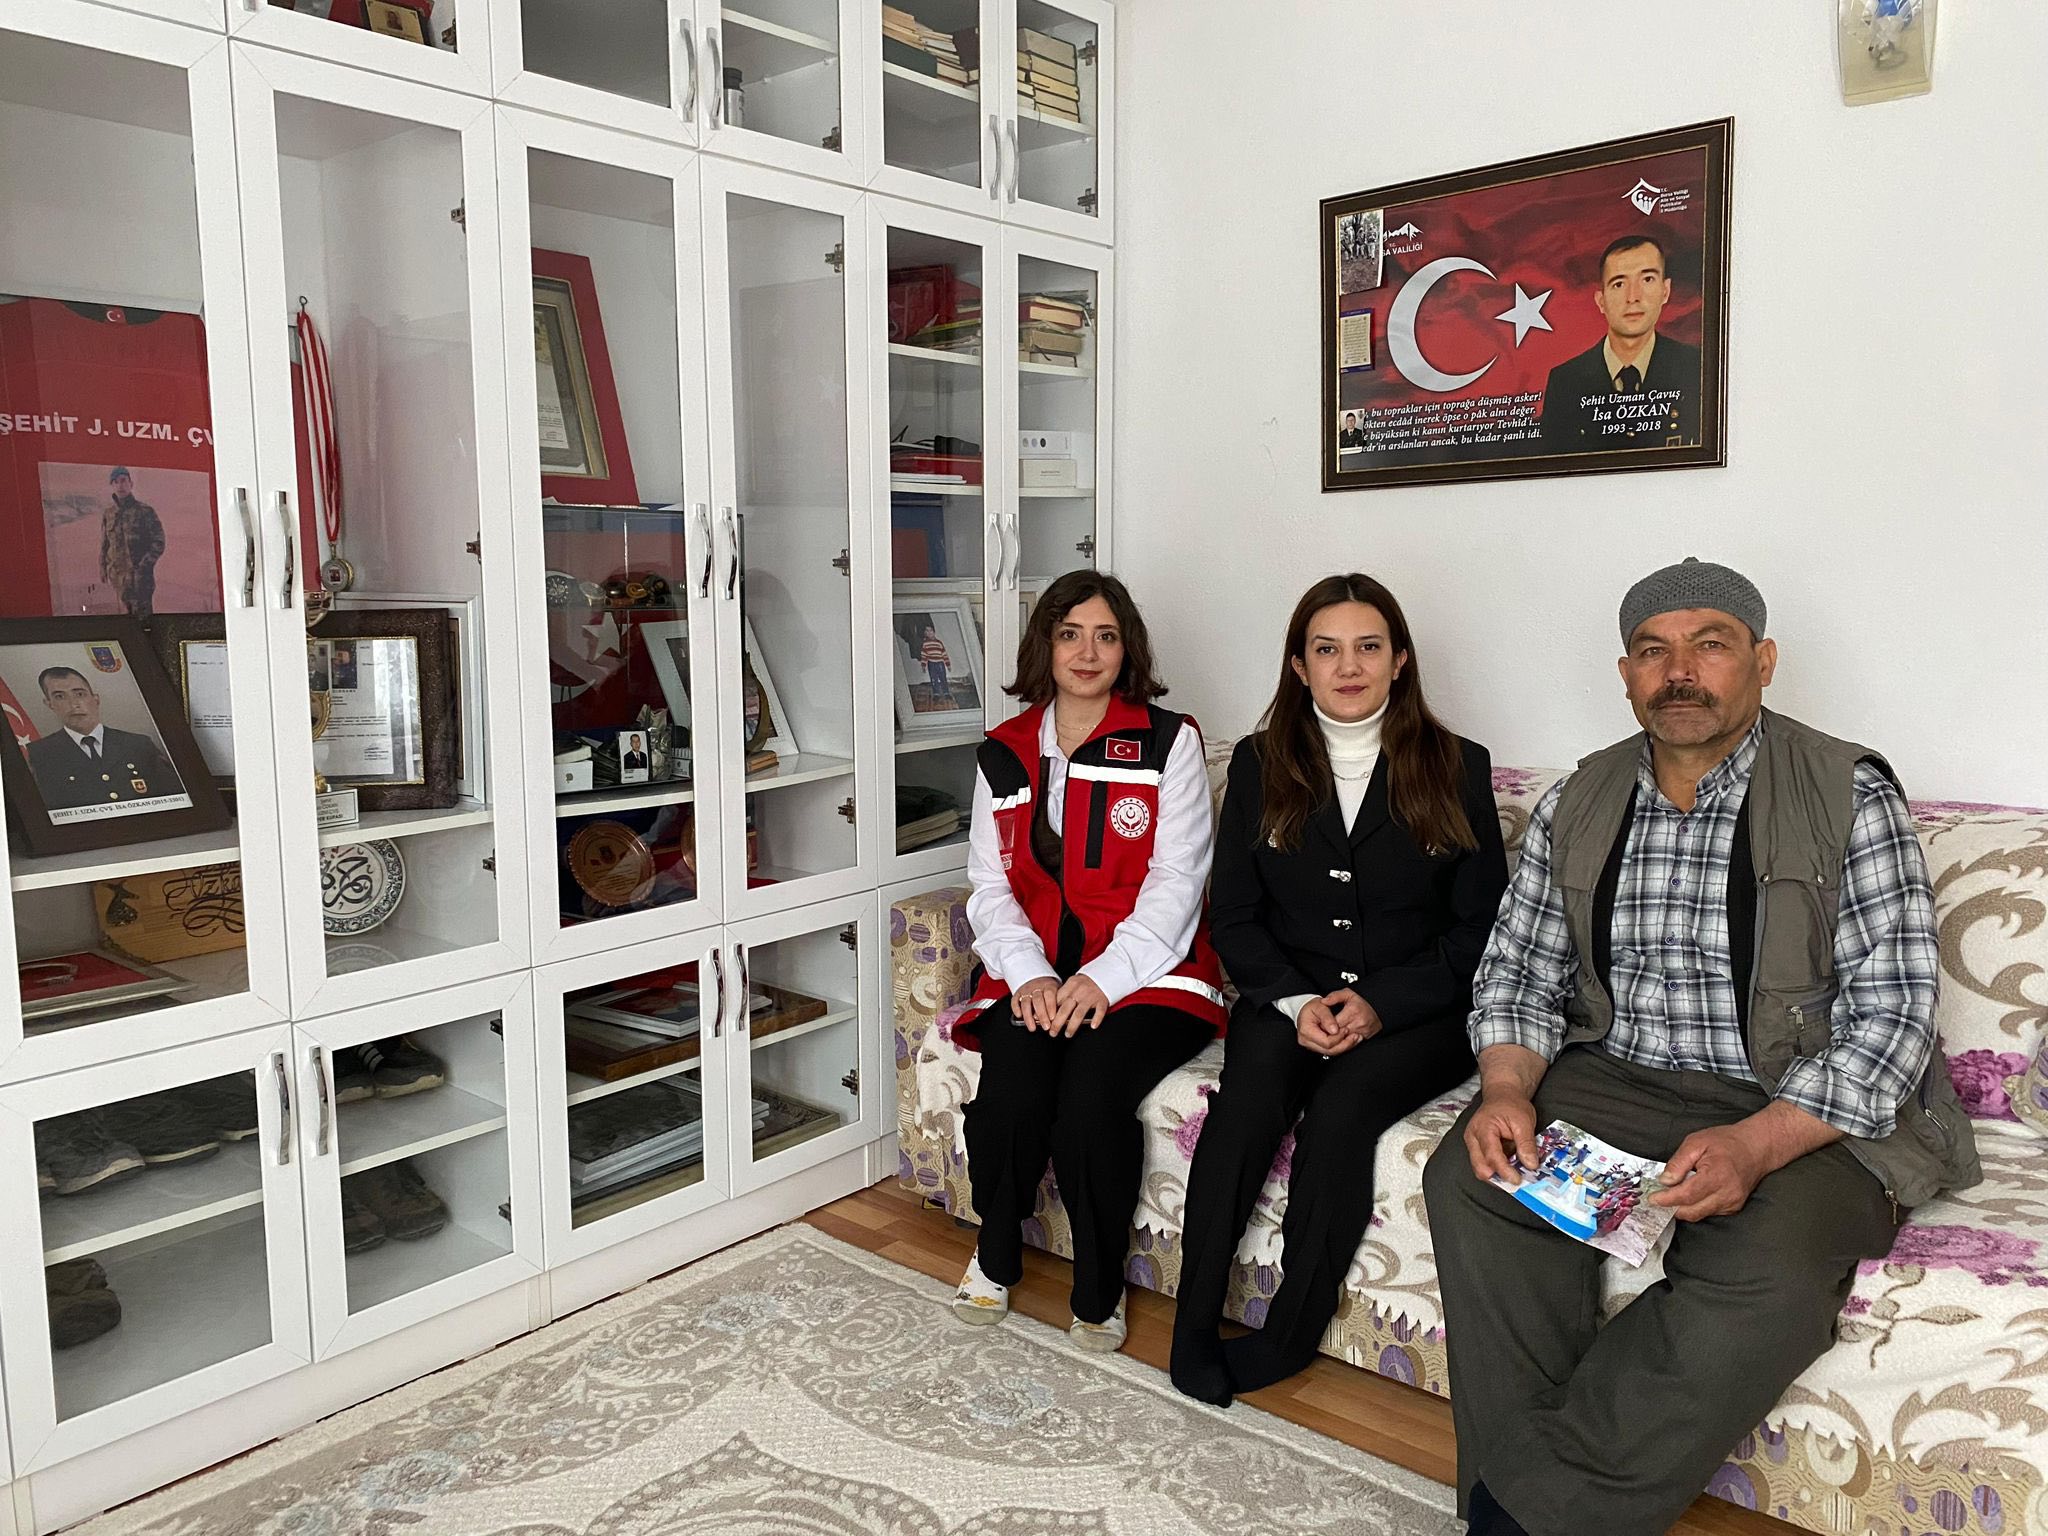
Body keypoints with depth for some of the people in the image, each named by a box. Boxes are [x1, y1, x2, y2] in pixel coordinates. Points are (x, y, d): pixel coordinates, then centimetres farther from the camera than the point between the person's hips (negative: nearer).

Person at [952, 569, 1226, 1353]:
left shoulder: (1168, 742, 2)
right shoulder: (1003, 756, 13)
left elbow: (1174, 883, -5)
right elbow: (990, 887, 8)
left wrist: (1102, 980, -17)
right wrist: (1029, 974, -10)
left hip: (1144, 973, -2)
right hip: (1034, 973, 3)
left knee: (1092, 1094, -29)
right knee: (1011, 1090, -26)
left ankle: (1098, 1292, -4)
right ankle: (995, 1255, 5)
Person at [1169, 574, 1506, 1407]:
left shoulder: (1458, 768, 3)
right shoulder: (1260, 763, 8)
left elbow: (1481, 925, 1)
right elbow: (1233, 915, 6)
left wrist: (1381, 1003, -13)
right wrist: (1296, 1001, -12)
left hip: (1418, 1015, -1)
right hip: (1287, 1000, 1)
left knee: (1344, 1097, -31)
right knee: (1258, 1074, -31)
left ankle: (1289, 1335, -15)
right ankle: (1195, 1322, -21)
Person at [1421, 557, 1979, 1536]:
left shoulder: (1849, 796, -5)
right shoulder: (1575, 806, 7)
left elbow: (1891, 1012, -11)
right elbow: (1518, 972, 9)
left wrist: (1756, 1145, -25)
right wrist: (1506, 1088, -13)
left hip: (1805, 1114, -3)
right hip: (1616, 1085, 4)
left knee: (1764, 1281, -32)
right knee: (1470, 1177, -23)